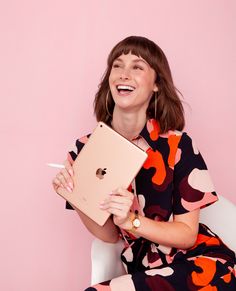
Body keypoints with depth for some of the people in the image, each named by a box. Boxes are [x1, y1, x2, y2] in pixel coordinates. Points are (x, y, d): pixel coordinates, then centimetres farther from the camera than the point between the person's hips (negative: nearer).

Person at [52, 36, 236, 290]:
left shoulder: (177, 145, -16)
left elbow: (187, 234, -9)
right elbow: (110, 235, 1)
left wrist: (131, 220, -25)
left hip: (198, 263, -4)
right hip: (143, 268, 4)